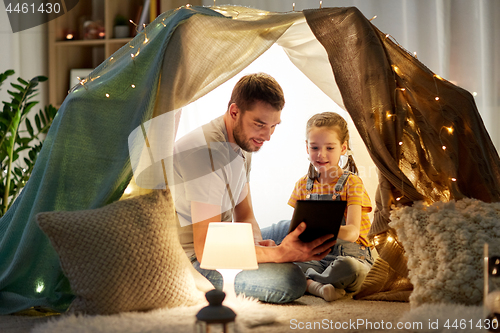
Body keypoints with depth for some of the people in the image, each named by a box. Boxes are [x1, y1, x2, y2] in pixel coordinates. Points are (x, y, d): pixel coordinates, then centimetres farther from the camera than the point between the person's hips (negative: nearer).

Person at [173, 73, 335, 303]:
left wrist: (257, 246, -10)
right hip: (191, 262, -10)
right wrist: (278, 254, -36)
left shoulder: (243, 145, 7)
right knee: (290, 281, -29)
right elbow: (206, 250, -29)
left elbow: (244, 216, 14)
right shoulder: (206, 152, -26)